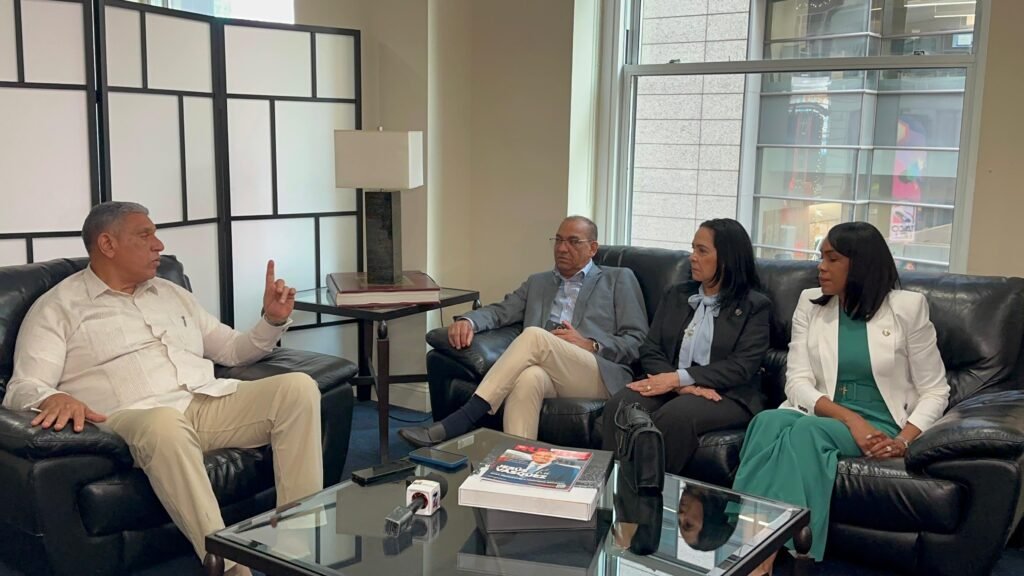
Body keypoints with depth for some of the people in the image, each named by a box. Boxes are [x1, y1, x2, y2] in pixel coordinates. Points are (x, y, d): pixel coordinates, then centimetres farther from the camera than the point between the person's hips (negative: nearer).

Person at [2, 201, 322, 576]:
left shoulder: (172, 293, 27)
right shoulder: (58, 307, 10)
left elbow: (233, 350, 31)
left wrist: (272, 320, 11)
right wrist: (54, 398, -26)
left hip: (211, 402, 6)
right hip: (135, 416, -5)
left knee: (298, 387, -19)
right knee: (164, 425, -42)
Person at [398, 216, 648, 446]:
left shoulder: (619, 280, 17)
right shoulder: (538, 282, 30)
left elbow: (637, 342, 9)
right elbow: (501, 311, 17)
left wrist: (590, 345, -9)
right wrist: (468, 321, -6)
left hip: (599, 378, -3)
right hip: (548, 374, 3)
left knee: (534, 336, -31)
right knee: (529, 377, -37)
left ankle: (457, 424, -33)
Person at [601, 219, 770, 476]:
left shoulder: (755, 306, 5)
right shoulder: (675, 295, 19)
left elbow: (742, 366, -7)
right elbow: (650, 351, 9)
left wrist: (679, 378, -18)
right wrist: (683, 386, -13)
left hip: (725, 394, -4)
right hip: (670, 385, 4)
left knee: (674, 416, -36)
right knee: (619, 406, -28)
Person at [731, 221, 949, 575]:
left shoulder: (908, 307, 1)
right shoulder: (810, 303, 9)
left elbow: (935, 391, 3)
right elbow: (798, 382, 0)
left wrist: (904, 440, -14)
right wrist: (850, 418, -16)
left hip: (878, 427, -2)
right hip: (819, 416, 3)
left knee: (806, 431, -35)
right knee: (768, 421, -33)